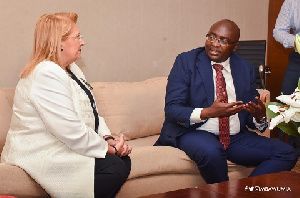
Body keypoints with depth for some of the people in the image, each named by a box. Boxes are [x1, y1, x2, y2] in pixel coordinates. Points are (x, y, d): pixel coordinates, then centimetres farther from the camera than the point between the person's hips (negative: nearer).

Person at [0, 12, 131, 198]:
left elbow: (92, 114, 13)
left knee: (123, 160, -4)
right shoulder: (45, 75, -22)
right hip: (42, 156, -10)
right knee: (115, 168, -20)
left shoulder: (72, 69, 13)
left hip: (62, 148, 10)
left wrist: (109, 139, -5)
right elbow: (72, 132, -26)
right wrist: (108, 148, -14)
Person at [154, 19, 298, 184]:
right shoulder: (186, 61, -2)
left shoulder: (245, 68, 10)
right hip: (195, 133, -4)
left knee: (287, 154, -11)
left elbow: (250, 116, 12)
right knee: (211, 151, -38)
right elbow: (171, 110, -11)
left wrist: (259, 116, -14)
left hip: (236, 137, 5)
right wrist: (208, 112, -27)